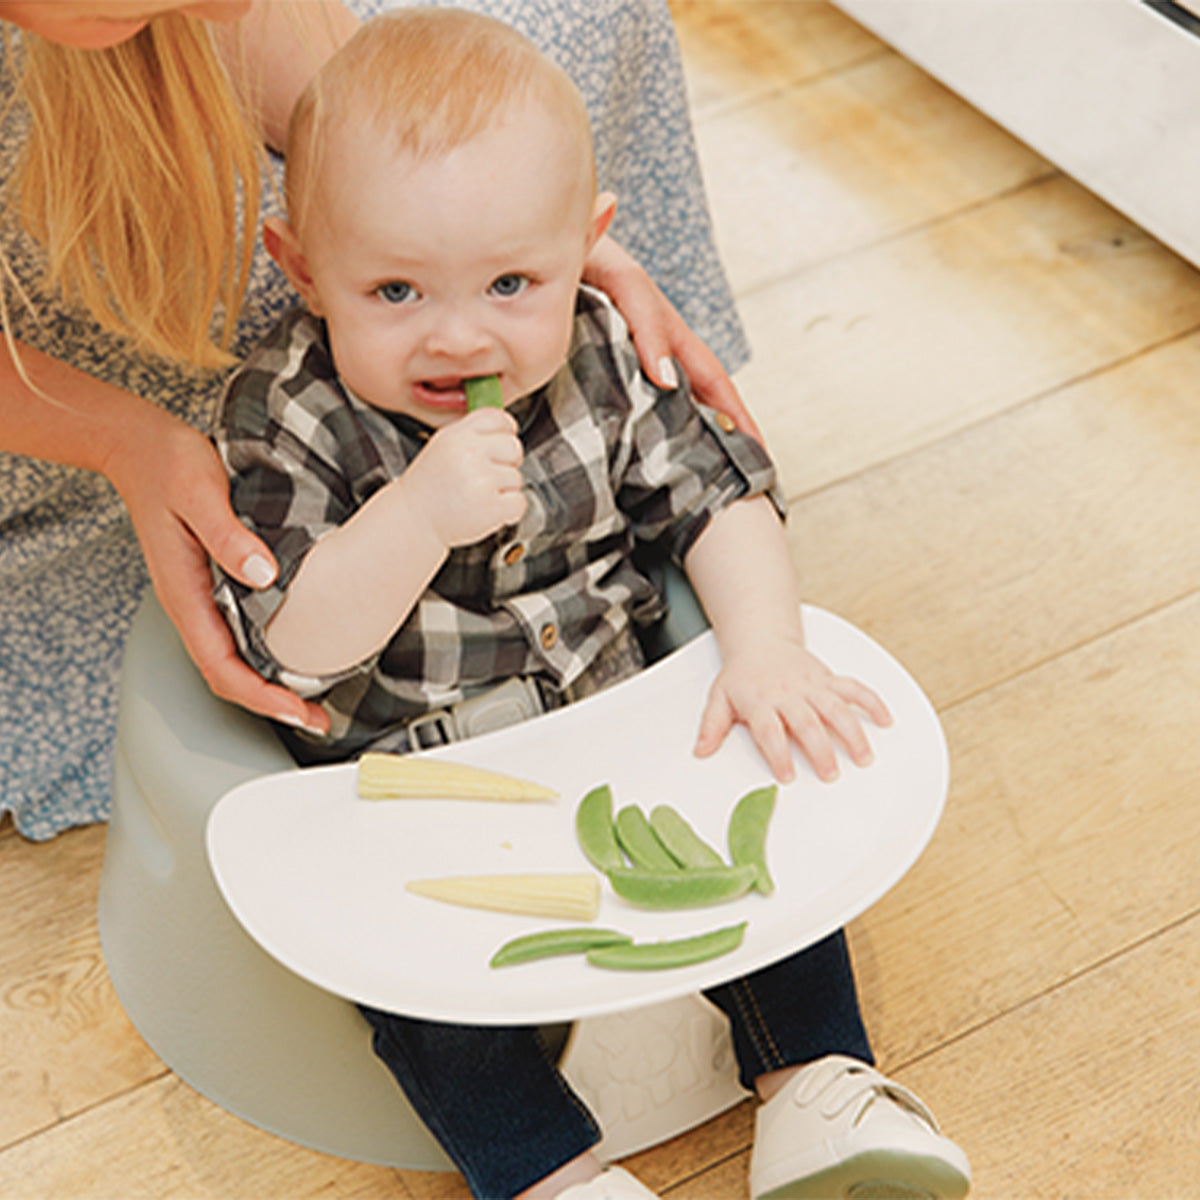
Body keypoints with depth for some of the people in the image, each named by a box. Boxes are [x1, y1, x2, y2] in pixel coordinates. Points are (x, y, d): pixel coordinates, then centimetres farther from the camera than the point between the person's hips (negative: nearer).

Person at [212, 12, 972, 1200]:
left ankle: (816, 1079, 7)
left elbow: (718, 492, -1)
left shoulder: (596, 355, -8)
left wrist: (763, 652, -17)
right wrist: (420, 513, -41)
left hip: (614, 714, 3)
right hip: (405, 776, -3)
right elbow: (293, 643, -26)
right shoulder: (286, 417, -20)